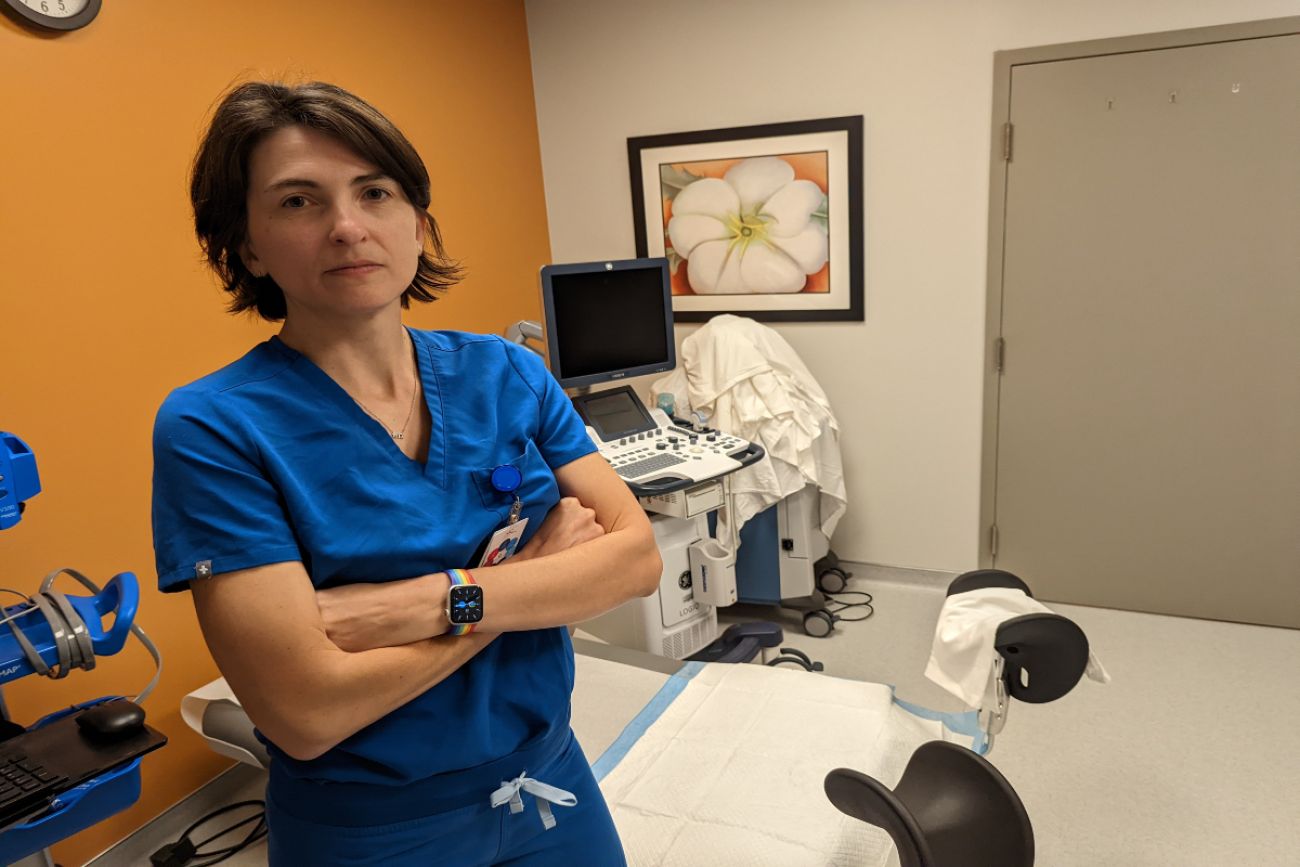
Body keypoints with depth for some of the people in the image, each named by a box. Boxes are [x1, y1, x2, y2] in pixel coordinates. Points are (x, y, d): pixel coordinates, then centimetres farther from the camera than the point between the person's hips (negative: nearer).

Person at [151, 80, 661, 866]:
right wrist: (538, 569, -17)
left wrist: (433, 602, -26)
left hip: (554, 785, 4)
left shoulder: (507, 374, -6)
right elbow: (306, 712, -24)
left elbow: (638, 555, -13)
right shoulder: (213, 426, -18)